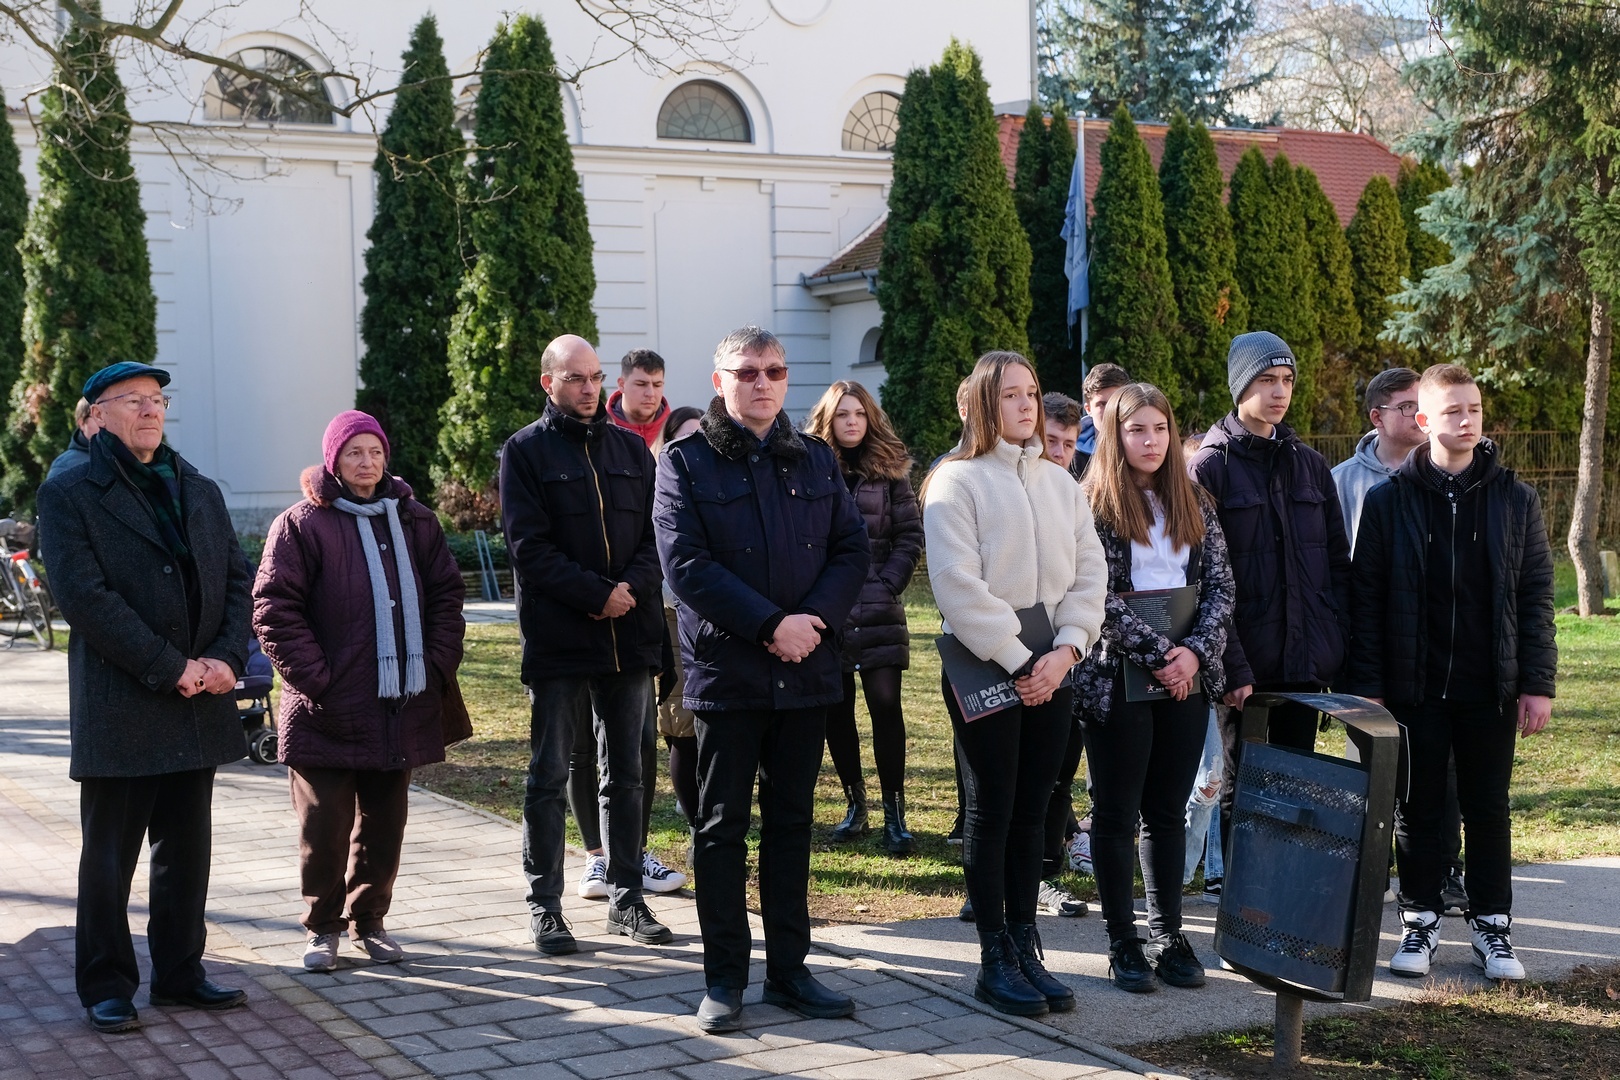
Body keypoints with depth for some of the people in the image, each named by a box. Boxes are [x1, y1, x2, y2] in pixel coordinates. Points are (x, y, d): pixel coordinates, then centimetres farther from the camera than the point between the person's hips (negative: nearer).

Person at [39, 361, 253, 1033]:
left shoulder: (200, 492, 16)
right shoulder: (69, 494, -4)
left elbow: (237, 580, 11)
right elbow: (83, 597, -14)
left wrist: (226, 659, -7)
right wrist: (171, 668, -17)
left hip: (198, 704, 6)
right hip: (118, 710, -5)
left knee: (187, 850, 12)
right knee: (109, 857, 3)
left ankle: (180, 973, 23)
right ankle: (106, 988, 14)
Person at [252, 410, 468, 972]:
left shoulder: (415, 521, 11)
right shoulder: (301, 525, -3)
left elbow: (447, 595, 13)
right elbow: (274, 610, -8)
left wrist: (437, 667, 1)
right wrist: (315, 682, -13)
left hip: (400, 709, 4)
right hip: (329, 712, -4)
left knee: (384, 822, 11)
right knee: (324, 825, 2)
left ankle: (368, 919, 24)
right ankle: (322, 926, 16)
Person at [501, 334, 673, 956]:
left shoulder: (631, 449, 12)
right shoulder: (525, 452, 0)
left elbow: (657, 535, 6)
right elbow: (530, 547, -9)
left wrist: (633, 587, -12)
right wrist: (597, 595, -16)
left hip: (630, 636, 4)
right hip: (558, 641, -4)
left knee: (626, 774, 10)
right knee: (548, 777, 3)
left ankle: (626, 900, 19)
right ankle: (544, 906, 11)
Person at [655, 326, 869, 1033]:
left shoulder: (816, 459, 11)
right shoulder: (687, 460, -2)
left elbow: (852, 548, 6)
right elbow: (685, 562, -12)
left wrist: (816, 616, -12)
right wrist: (770, 624, -18)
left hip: (807, 672, 4)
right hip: (726, 671, -4)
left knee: (791, 823, 11)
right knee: (723, 827, 4)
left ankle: (788, 968, 20)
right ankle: (724, 979, 12)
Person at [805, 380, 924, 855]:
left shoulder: (890, 470, 6)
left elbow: (910, 535, 4)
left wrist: (889, 585, -6)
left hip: (878, 611, 0)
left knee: (885, 701, -7)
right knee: (836, 708, 6)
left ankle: (894, 812, -1)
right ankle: (855, 803, 19)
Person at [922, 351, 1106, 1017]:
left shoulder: (1059, 482, 13)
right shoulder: (957, 481, -5)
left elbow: (1089, 574, 8)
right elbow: (958, 586, -13)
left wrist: (1066, 649, -7)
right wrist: (1018, 662, -15)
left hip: (1051, 669, 5)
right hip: (985, 668, -5)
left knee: (1032, 813, 8)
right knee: (991, 813, 0)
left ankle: (1025, 948, 15)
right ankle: (995, 960, 7)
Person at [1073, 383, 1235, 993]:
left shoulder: (1195, 506, 10)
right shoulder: (1092, 506, -5)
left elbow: (1220, 585, 5)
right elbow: (1098, 598, -12)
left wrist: (1197, 651, -11)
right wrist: (1157, 653, -16)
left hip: (1186, 676, 5)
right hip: (1117, 681, -4)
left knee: (1168, 810, 9)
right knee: (1117, 813, 3)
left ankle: (1169, 937, 16)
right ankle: (1123, 945, 10)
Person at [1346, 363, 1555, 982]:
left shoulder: (1515, 499, 3)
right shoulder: (1389, 501, -1)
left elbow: (1535, 596, 4)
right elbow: (1366, 599, -1)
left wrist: (1537, 683, -2)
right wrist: (1365, 686, -6)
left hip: (1489, 687, 1)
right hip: (1414, 686, -1)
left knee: (1488, 806, 9)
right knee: (1418, 806, 8)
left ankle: (1492, 923, 20)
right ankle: (1421, 920, 20)